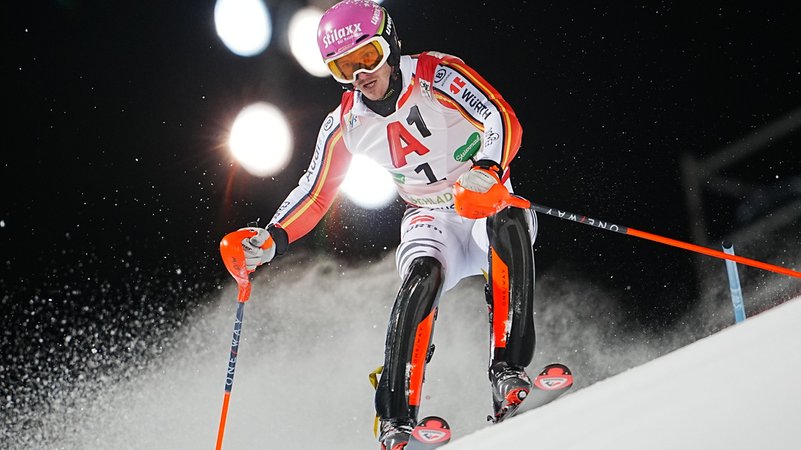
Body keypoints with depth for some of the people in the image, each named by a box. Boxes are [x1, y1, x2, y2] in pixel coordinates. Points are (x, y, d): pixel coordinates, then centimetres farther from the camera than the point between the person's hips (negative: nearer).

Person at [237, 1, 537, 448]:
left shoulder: (437, 75, -13)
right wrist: (271, 240, -11)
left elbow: (503, 120, -23)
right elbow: (314, 195, 5)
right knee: (423, 276, -32)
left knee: (509, 223, -37)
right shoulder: (345, 124, -2)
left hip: (487, 206, -1)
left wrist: (486, 170, -44)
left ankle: (509, 370, -34)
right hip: (430, 222, 2)